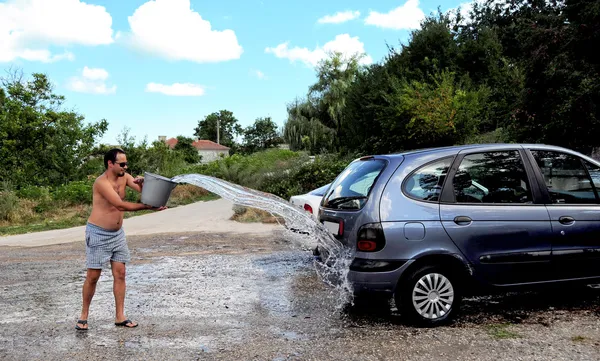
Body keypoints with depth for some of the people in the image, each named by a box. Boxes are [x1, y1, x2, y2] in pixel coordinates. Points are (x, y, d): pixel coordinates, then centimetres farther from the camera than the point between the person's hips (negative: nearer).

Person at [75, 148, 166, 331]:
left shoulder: (124, 177, 0)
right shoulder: (102, 182, -21)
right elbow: (121, 205, -28)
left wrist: (141, 182, -30)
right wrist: (148, 206, -28)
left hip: (117, 233, 7)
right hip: (98, 234, -6)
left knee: (120, 274, 4)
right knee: (93, 276, 2)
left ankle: (120, 316, 11)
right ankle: (84, 315, 18)